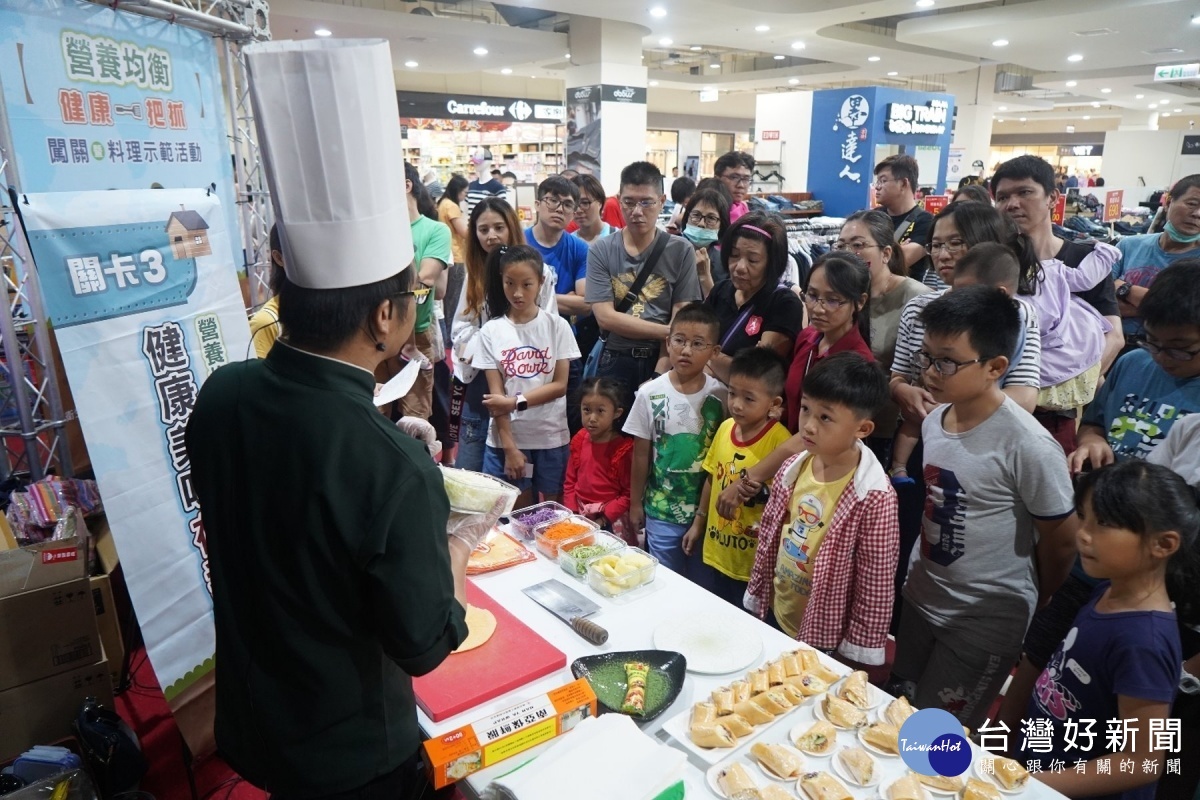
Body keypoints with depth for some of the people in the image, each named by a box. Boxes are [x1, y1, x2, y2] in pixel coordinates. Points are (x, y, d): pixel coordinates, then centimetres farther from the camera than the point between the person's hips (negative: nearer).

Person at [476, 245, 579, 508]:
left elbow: (560, 385, -6)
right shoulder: (491, 331, -3)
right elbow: (496, 394, -5)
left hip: (551, 438, 0)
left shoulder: (557, 326, -2)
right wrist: (509, 446, -10)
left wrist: (516, 402, -18)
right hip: (506, 438, 0)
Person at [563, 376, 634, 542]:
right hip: (579, 517, 4)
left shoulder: (624, 449, -13)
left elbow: (629, 494, -12)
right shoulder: (579, 441, 2)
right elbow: (570, 481, 8)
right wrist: (572, 513, -2)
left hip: (611, 521, -4)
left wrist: (602, 520, -16)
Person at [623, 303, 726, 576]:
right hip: (661, 510, 0)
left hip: (708, 507, 1)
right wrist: (635, 503, 4)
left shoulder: (720, 395, -8)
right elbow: (641, 454, -1)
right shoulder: (650, 393, -9)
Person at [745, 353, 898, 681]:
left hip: (825, 642, -5)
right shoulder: (793, 469, -8)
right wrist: (756, 602, 10)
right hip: (774, 620, 6)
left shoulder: (873, 497, -25)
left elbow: (875, 589, -18)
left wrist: (859, 659, -11)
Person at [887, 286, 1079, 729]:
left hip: (986, 623, -6)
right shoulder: (935, 420, -3)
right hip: (919, 601, 7)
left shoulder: (1027, 446, -24)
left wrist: (1031, 608, 3)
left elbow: (1060, 541, -12)